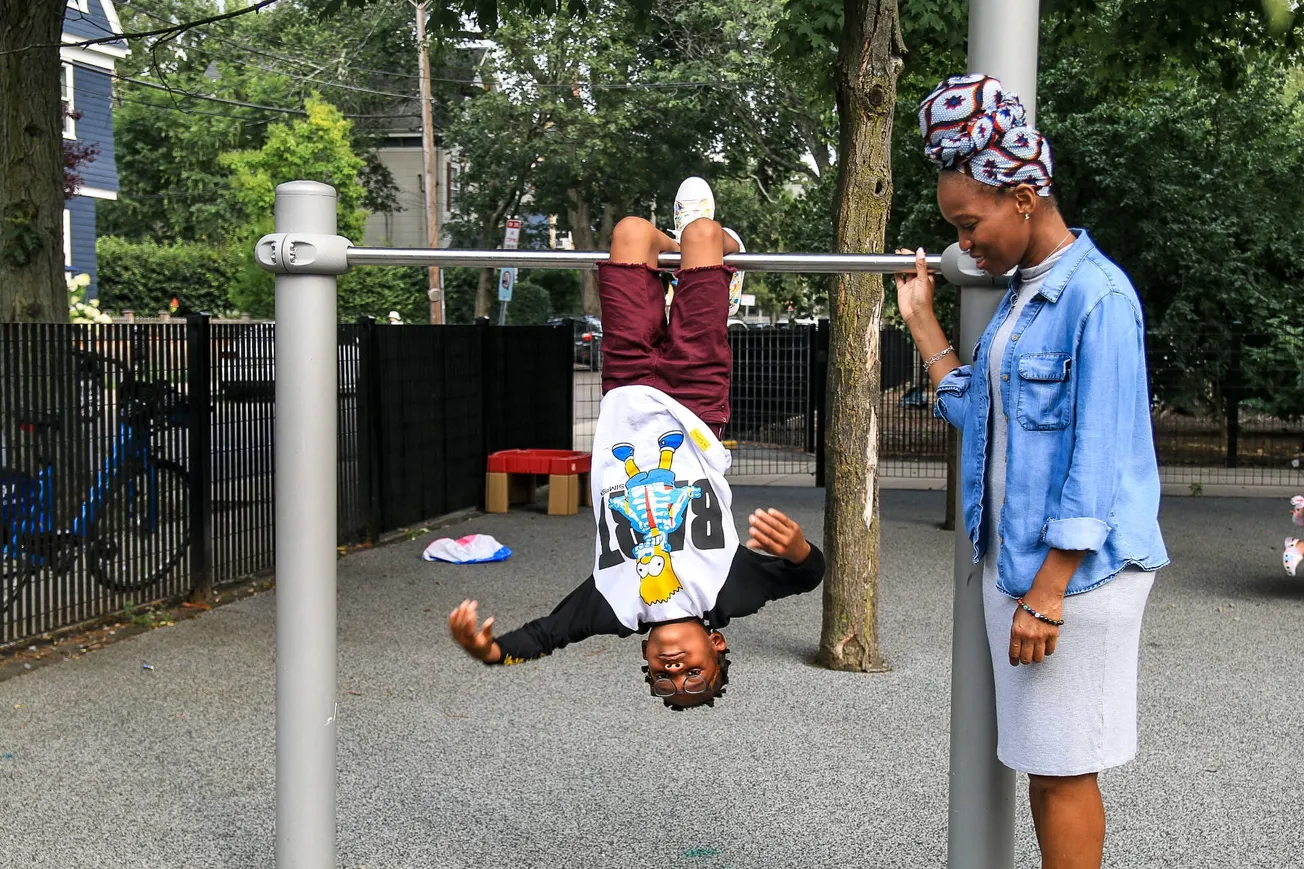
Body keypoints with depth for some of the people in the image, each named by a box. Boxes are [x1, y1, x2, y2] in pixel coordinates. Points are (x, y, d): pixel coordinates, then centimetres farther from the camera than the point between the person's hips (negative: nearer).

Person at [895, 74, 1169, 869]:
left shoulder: (1097, 297, -16)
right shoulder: (1020, 291, 12)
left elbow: (1098, 463, -18)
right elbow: (975, 408, 15)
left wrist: (1047, 593, -19)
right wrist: (921, 319, 17)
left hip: (1075, 570, -8)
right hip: (1013, 560, 9)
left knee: (1063, 768, 1)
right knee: (1041, 764, 15)